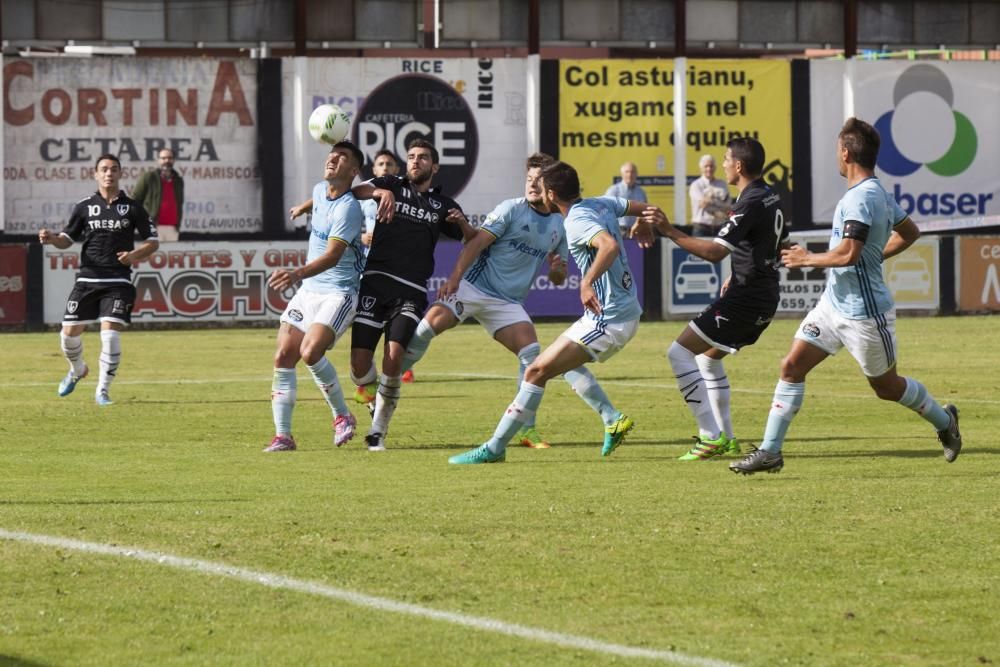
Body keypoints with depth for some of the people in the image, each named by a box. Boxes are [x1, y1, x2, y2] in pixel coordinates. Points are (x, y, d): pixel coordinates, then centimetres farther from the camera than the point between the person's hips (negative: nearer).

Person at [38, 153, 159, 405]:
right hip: (87, 279, 2)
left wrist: (135, 255, -13)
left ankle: (103, 390, 0)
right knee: (69, 333, 0)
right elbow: (68, 239, 13)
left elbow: (153, 242, 7)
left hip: (118, 282, -2)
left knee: (111, 334, -15)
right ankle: (77, 370, 33)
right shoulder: (84, 207, 7)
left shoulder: (133, 208, 3)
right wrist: (52, 239, -10)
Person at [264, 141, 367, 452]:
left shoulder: (348, 208, -19)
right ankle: (283, 435, -2)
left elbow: (332, 256, -30)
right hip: (308, 290, 8)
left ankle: (342, 415, -4)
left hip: (338, 293, -8)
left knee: (311, 352, -25)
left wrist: (298, 273, -43)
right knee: (283, 357, -5)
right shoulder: (319, 190, 5)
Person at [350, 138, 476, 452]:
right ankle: (375, 399, 22)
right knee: (359, 362, -10)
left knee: (394, 358, -17)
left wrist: (463, 224, -7)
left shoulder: (443, 205, 18)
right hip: (376, 281, 0)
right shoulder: (392, 186, 14)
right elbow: (357, 191, -6)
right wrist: (382, 192, -26)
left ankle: (378, 431, -3)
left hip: (411, 292, 0)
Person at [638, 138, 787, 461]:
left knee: (679, 352, -8)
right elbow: (783, 248, 25)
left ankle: (711, 436, -13)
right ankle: (726, 439, 21)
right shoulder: (771, 198, 11)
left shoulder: (750, 204, -19)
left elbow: (715, 252, -26)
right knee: (709, 357, 25)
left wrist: (670, 231, -27)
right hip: (765, 299, 10)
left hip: (744, 299, -10)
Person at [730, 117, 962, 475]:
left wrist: (807, 259, -16)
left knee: (886, 387, 9)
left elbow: (847, 254, -31)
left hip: (863, 311, -10)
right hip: (834, 303, 10)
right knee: (792, 366, 1)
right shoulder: (880, 194, 8)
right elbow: (909, 233, 22)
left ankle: (944, 421, 33)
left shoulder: (860, 198, -23)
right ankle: (770, 451, 2)